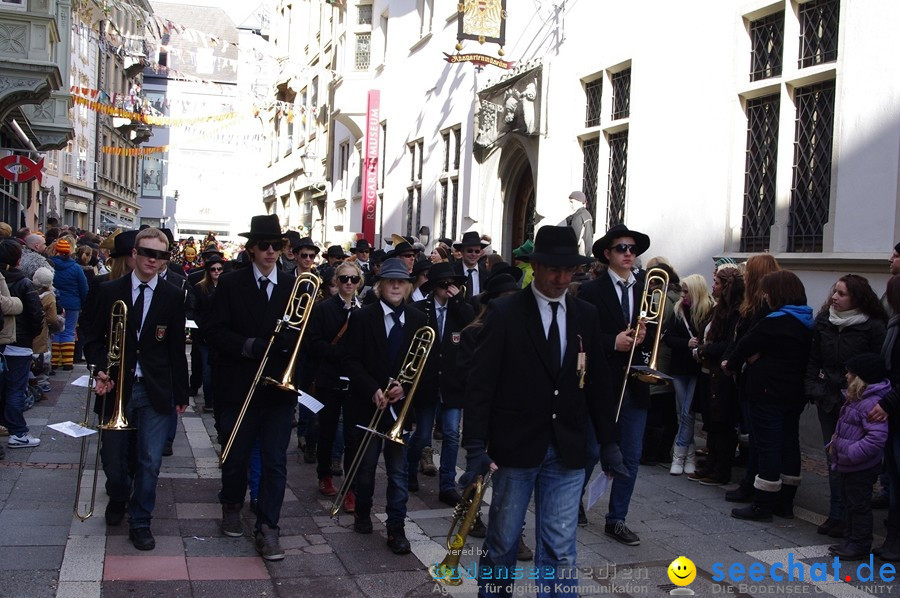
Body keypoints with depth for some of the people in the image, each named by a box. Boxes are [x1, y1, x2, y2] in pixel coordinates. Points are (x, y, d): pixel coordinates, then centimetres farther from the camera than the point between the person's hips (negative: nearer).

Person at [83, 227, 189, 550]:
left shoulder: (172, 297, 0)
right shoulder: (110, 291, 0)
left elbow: (177, 348, 3)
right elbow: (94, 339, 4)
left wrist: (181, 393, 4)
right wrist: (101, 370, -14)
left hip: (155, 391, -1)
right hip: (116, 389, 1)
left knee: (149, 461, -1)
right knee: (113, 458, 13)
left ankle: (140, 522, 17)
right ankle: (118, 498, 44)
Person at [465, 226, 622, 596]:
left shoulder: (586, 316, 6)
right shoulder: (505, 313, -5)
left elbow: (598, 383, 11)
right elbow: (480, 382, -8)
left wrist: (608, 441, 9)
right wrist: (476, 445, -14)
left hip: (567, 451, 3)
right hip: (515, 447, -2)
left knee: (560, 550, 4)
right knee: (502, 542, 11)